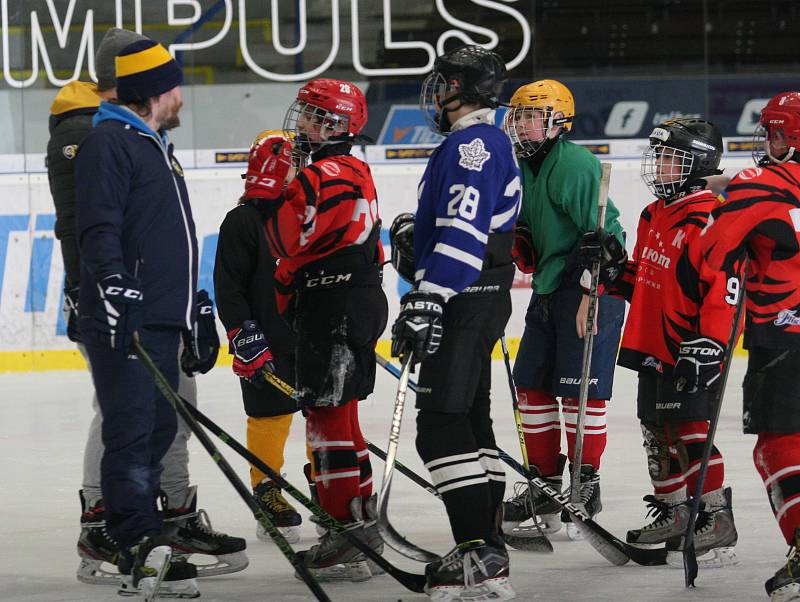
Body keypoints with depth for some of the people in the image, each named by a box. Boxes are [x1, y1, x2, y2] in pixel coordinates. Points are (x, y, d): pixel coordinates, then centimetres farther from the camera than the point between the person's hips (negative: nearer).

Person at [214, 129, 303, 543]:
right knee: (270, 415, -3)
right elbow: (228, 285, -11)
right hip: (267, 342, -6)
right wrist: (242, 336, -18)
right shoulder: (243, 220, -8)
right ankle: (267, 495, 7)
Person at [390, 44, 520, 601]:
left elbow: (463, 233, -25)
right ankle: (488, 550, 19)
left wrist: (427, 303, -30)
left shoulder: (471, 144, -15)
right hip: (481, 300, 11)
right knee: (471, 421, 15)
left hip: (464, 303, -11)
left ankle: (479, 555, -19)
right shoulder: (488, 143, 19)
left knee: (442, 425, -14)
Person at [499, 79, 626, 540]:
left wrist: (590, 295, -25)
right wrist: (521, 243, 6)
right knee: (532, 384, 9)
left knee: (581, 389, -8)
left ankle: (587, 483, 3)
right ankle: (544, 485, 17)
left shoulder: (576, 165, -17)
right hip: (549, 290, 10)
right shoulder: (525, 167, 13)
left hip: (593, 286, -10)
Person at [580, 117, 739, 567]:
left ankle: (717, 523, -6)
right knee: (658, 433, 16)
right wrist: (613, 266, 7)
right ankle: (672, 516, 29)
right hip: (653, 350, 10)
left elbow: (725, 289, -22)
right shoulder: (655, 217, 14)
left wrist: (710, 344, -27)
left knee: (691, 434, -10)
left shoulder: (708, 222, -16)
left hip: (691, 355, -10)